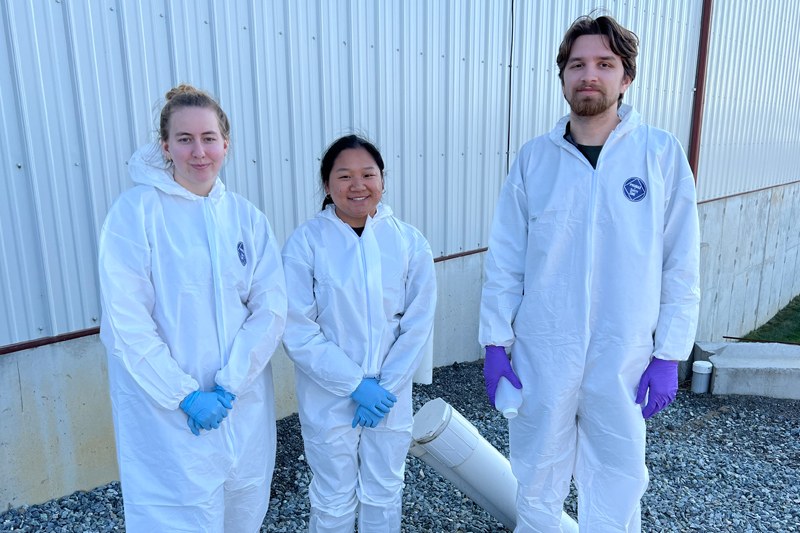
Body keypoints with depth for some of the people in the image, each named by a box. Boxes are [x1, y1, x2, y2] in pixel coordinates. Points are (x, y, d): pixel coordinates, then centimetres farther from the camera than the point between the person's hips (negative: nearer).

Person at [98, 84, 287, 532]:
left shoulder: (247, 217, 2)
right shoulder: (136, 211, -9)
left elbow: (271, 309, -3)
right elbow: (126, 320, -13)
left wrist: (228, 386, -12)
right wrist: (185, 395, -16)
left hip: (245, 404, 4)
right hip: (167, 411, -3)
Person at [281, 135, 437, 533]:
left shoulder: (409, 242, -4)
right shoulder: (305, 242, -11)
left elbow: (418, 324, -3)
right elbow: (298, 331, -13)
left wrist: (386, 387, -10)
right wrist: (355, 384, -16)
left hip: (391, 396, 2)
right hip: (328, 399, -2)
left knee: (384, 494, 20)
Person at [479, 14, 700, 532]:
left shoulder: (661, 153, -3)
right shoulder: (535, 157, 0)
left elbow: (681, 265, -1)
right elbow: (504, 260, 1)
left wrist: (669, 357, -3)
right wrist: (495, 344, -1)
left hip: (625, 359, 0)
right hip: (541, 356, 1)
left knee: (617, 488, 15)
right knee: (537, 487, 16)